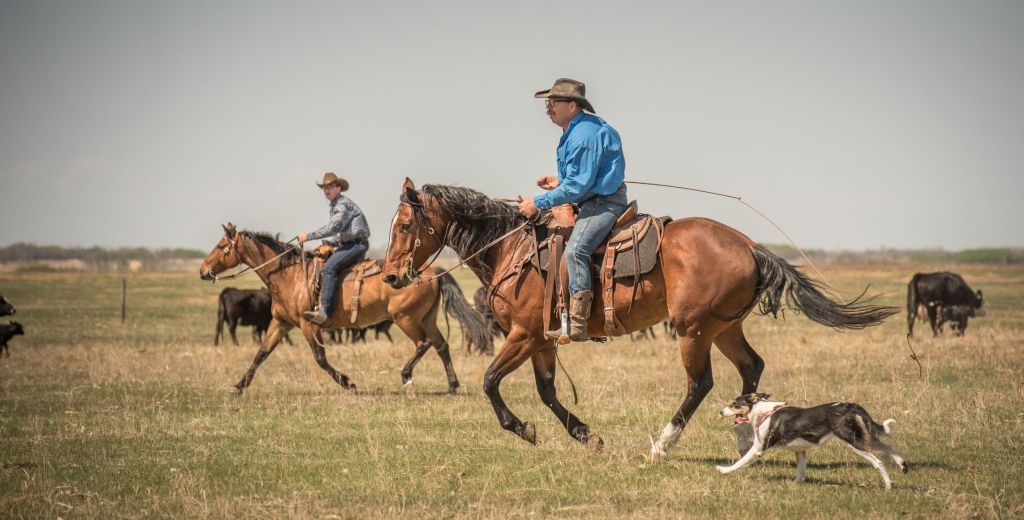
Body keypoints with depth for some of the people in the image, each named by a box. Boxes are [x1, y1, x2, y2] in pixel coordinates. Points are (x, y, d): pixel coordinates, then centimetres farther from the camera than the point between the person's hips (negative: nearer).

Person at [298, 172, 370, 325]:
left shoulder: (343, 204, -10)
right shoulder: (335, 206, 22)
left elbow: (334, 227, -23)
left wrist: (309, 236, -20)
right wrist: (326, 243, 12)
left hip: (357, 243, -11)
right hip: (348, 244, 11)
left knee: (329, 268, -26)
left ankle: (325, 311, -34)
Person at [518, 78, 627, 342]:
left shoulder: (584, 135, -20)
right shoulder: (577, 130, 14)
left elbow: (578, 186, -23)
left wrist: (538, 203, -19)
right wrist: (559, 181, 12)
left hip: (604, 202, -12)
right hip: (593, 200, 12)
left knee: (575, 250, -29)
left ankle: (577, 325, -36)